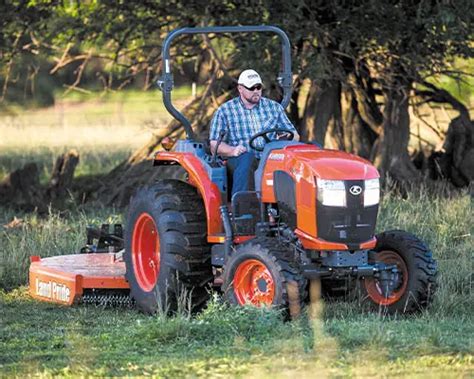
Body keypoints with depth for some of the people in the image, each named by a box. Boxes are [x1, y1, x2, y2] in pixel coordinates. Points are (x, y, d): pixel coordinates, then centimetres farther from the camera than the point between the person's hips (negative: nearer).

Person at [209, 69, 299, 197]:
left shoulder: (274, 107, 17)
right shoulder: (224, 111, 9)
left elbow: (294, 135, 17)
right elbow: (214, 145, 2)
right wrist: (233, 151, -19)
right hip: (240, 161, -2)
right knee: (247, 157, -38)